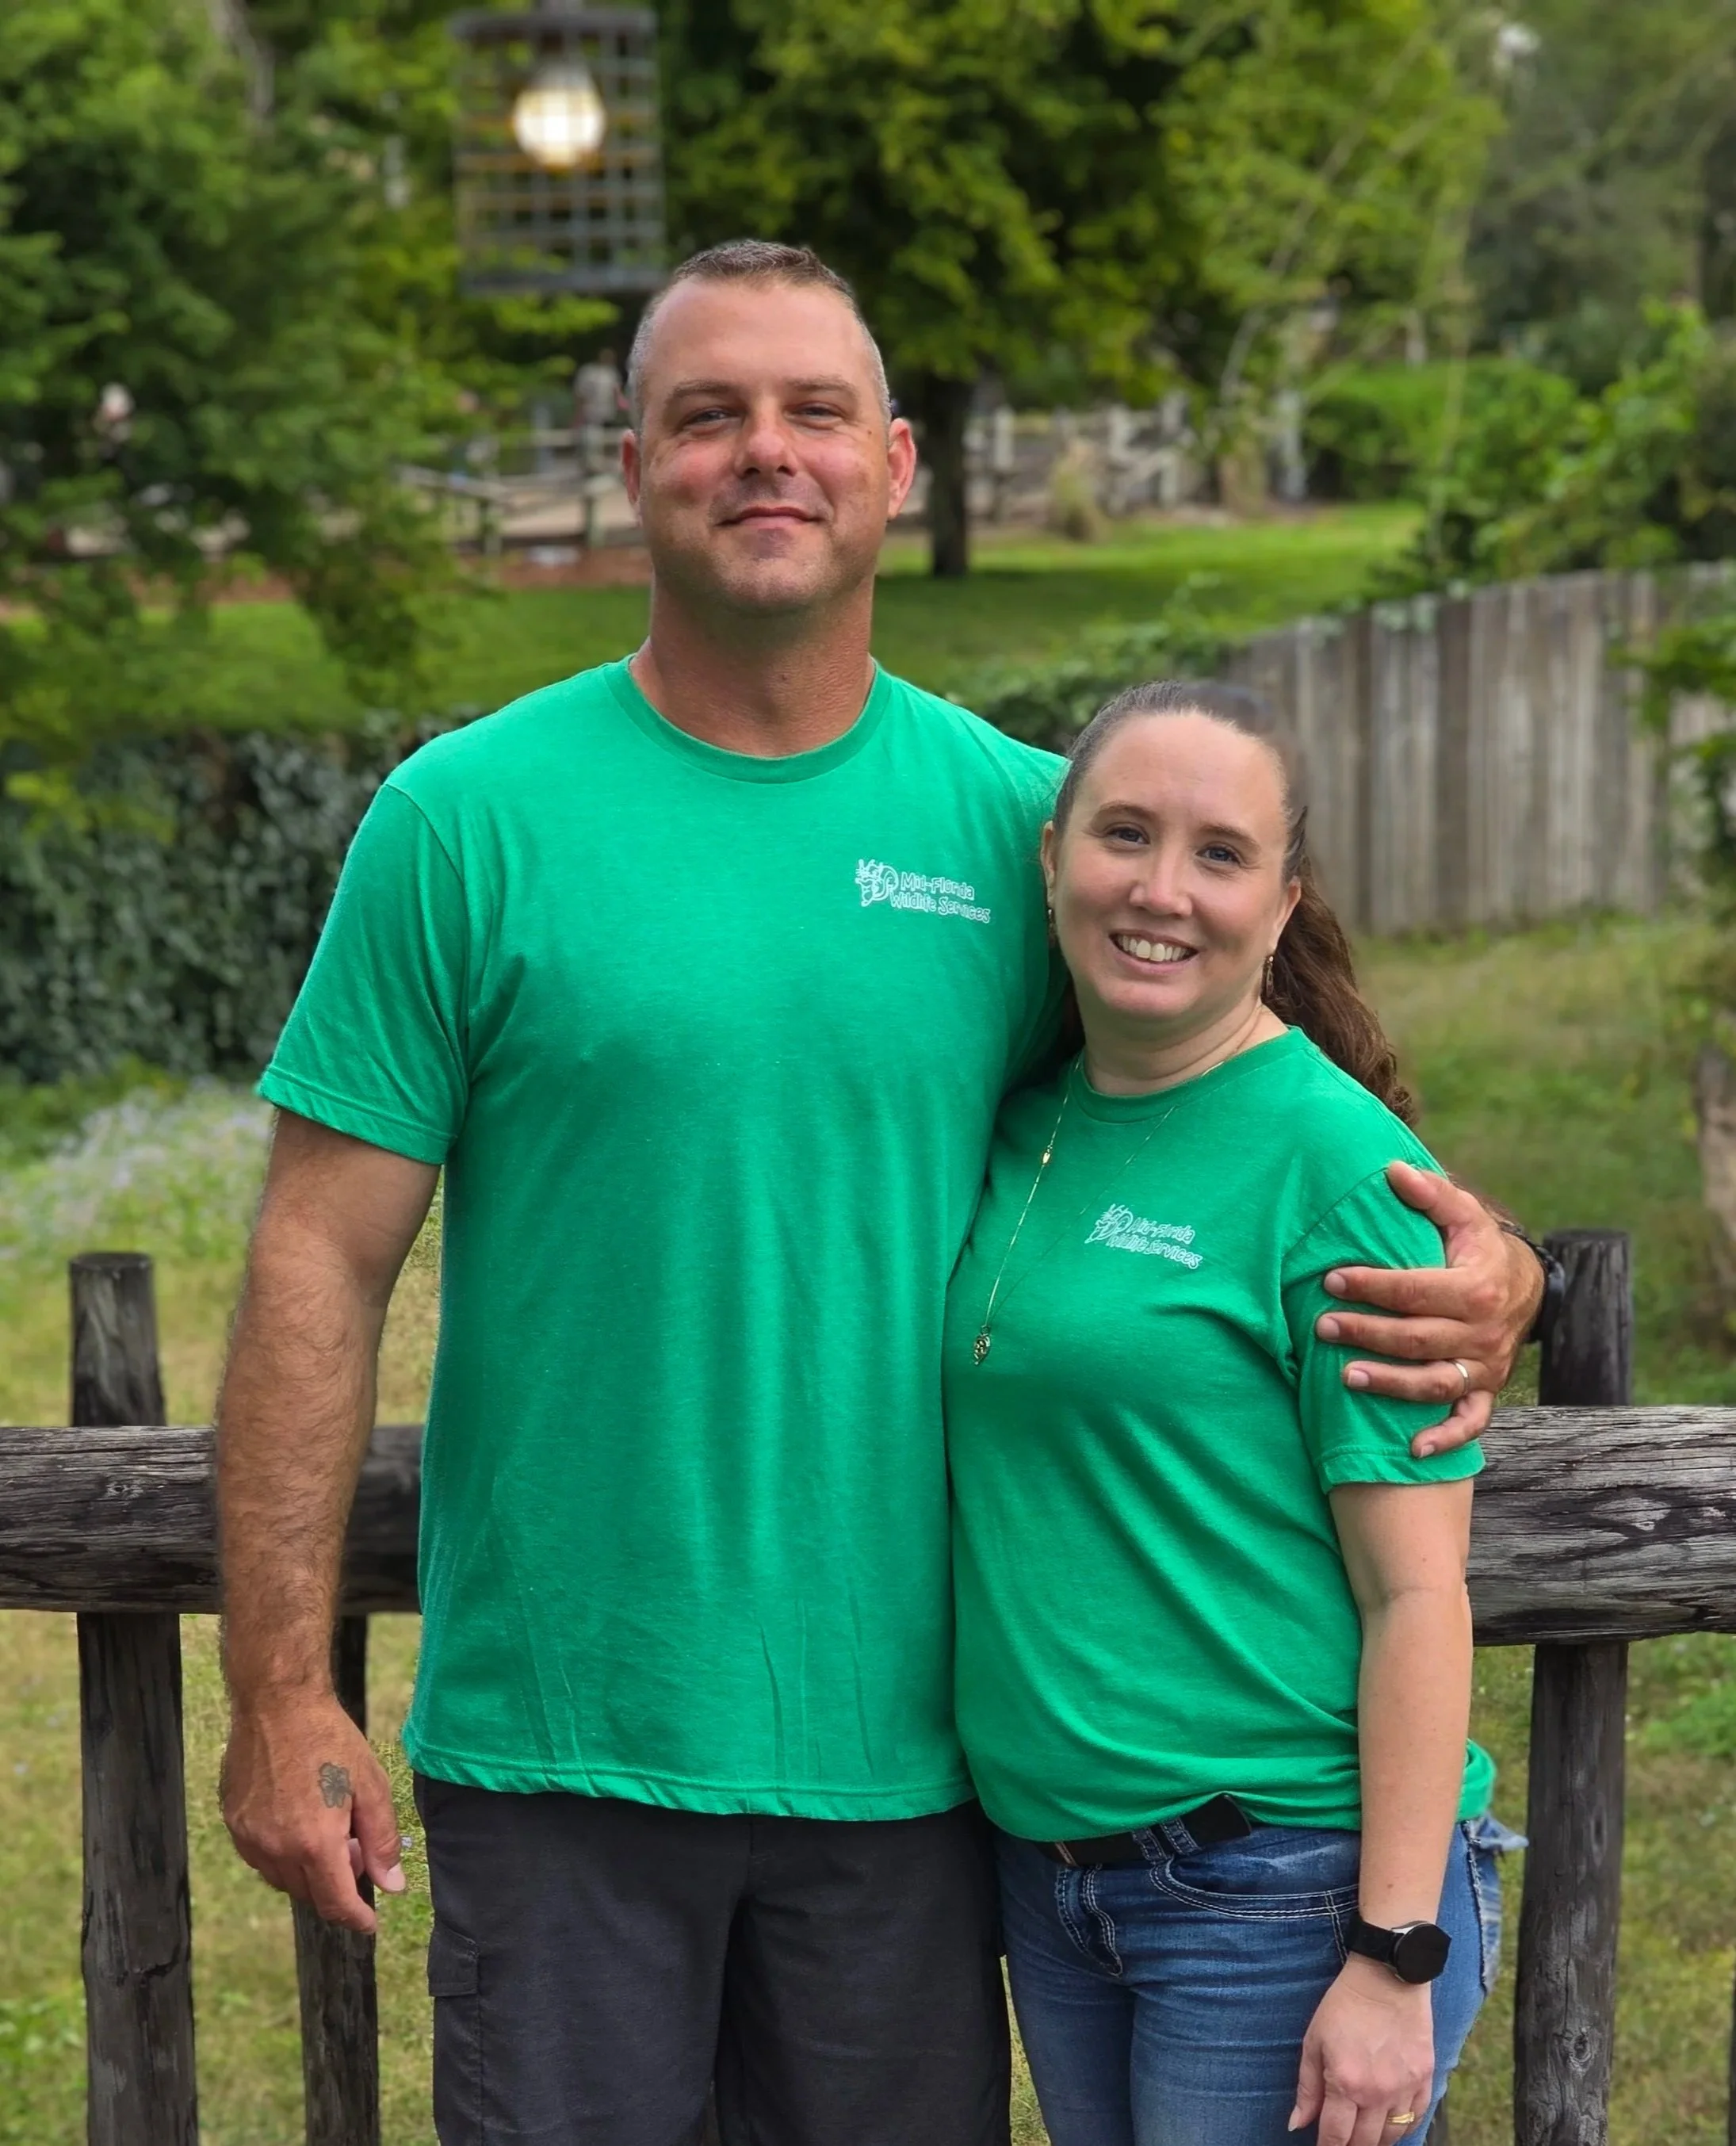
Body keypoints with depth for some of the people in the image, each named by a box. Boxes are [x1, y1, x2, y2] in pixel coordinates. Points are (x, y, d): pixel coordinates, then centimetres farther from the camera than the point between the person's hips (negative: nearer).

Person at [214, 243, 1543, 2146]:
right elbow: (321, 1262, -4)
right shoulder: (467, 819, -4)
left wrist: (1477, 1272, -10)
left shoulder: (1016, 820, 2)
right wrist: (280, 1693, -8)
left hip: (903, 1741, 2)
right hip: (560, 1742, -2)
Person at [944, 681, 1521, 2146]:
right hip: (1053, 1864, 6)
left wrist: (1394, 1961, -17)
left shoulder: (1334, 1160, -13)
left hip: (1286, 1881, -6)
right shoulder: (1025, 1127, 6)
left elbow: (1419, 1595, -14)